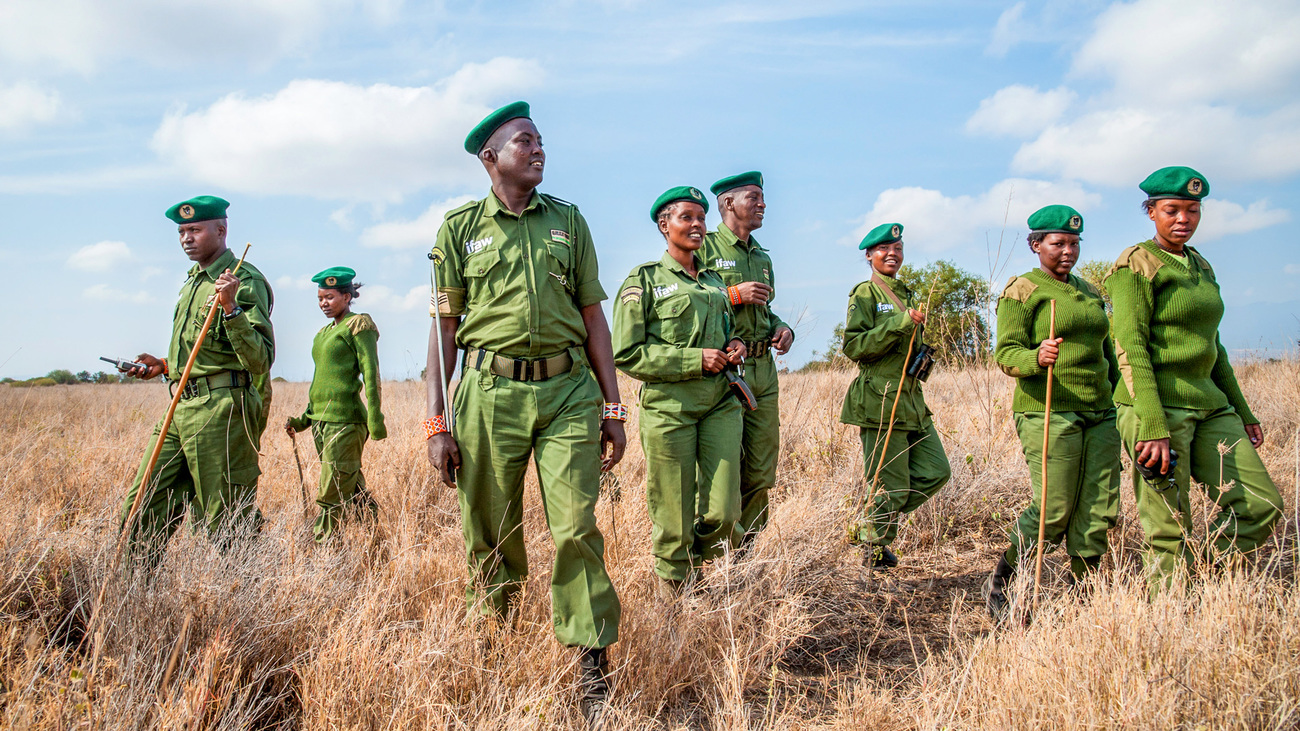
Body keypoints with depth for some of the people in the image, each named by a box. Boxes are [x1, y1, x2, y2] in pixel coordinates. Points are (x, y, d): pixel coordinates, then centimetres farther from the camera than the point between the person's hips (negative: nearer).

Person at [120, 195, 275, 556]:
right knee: (141, 512, 9)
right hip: (182, 408, 9)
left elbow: (260, 362, -19)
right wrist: (165, 364, 17)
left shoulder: (245, 280, -9)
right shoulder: (193, 280, 20)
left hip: (221, 409, -9)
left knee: (229, 525, -2)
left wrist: (231, 307, -27)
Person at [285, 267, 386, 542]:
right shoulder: (324, 332, 20)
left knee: (332, 497, -7)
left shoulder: (359, 325, -4)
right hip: (320, 420, 8)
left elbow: (371, 374, -10)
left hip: (345, 420, -8)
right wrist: (304, 420, 18)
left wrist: (375, 419, -17)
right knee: (353, 491, 11)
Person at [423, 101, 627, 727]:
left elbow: (593, 316, 12)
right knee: (491, 535, 7)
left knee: (577, 527, -6)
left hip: (568, 391, 1)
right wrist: (437, 423, -1)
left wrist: (613, 406, 7)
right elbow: (444, 325, 6)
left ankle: (593, 669, 5)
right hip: (490, 392, 0)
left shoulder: (568, 220, 13)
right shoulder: (460, 227, 8)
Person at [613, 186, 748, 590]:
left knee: (723, 512, -2)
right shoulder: (644, 280, -1)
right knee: (674, 521, 2)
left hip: (720, 403, 5)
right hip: (668, 407, -5)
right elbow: (626, 355, -7)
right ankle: (676, 593, 27)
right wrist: (694, 359, -13)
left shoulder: (714, 280, 17)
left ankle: (699, 563, 30)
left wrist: (735, 345, 6)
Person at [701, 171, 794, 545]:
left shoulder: (762, 257, 20)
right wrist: (733, 294, -15)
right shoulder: (704, 248, -3)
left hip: (763, 370, 7)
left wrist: (782, 328, 8)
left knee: (761, 472, 9)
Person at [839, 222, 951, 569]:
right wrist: (899, 323, -22)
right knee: (891, 483, -4)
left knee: (935, 471, 6)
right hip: (880, 400, -8)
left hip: (911, 398, 9)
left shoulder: (905, 295, 20)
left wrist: (922, 359, 12)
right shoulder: (865, 294, -5)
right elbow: (853, 346, -16)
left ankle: (870, 527, 18)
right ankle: (875, 549, 17)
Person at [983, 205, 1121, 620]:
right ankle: (999, 583, 11)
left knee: (1100, 511, 1)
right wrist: (1037, 357, -32)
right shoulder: (1022, 292, -2)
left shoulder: (1089, 292, 20)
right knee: (1053, 512, -8)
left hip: (1099, 414, 7)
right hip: (1048, 414, -7)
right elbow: (1006, 355, -12)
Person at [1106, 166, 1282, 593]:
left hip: (1209, 402, 8)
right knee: (1169, 532, -4)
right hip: (1156, 404, -8)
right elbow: (1130, 348, -16)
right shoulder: (1137, 264, -8)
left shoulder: (1201, 266, 17)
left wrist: (1242, 413, 21)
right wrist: (1153, 428, -23)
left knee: (1262, 503, 4)